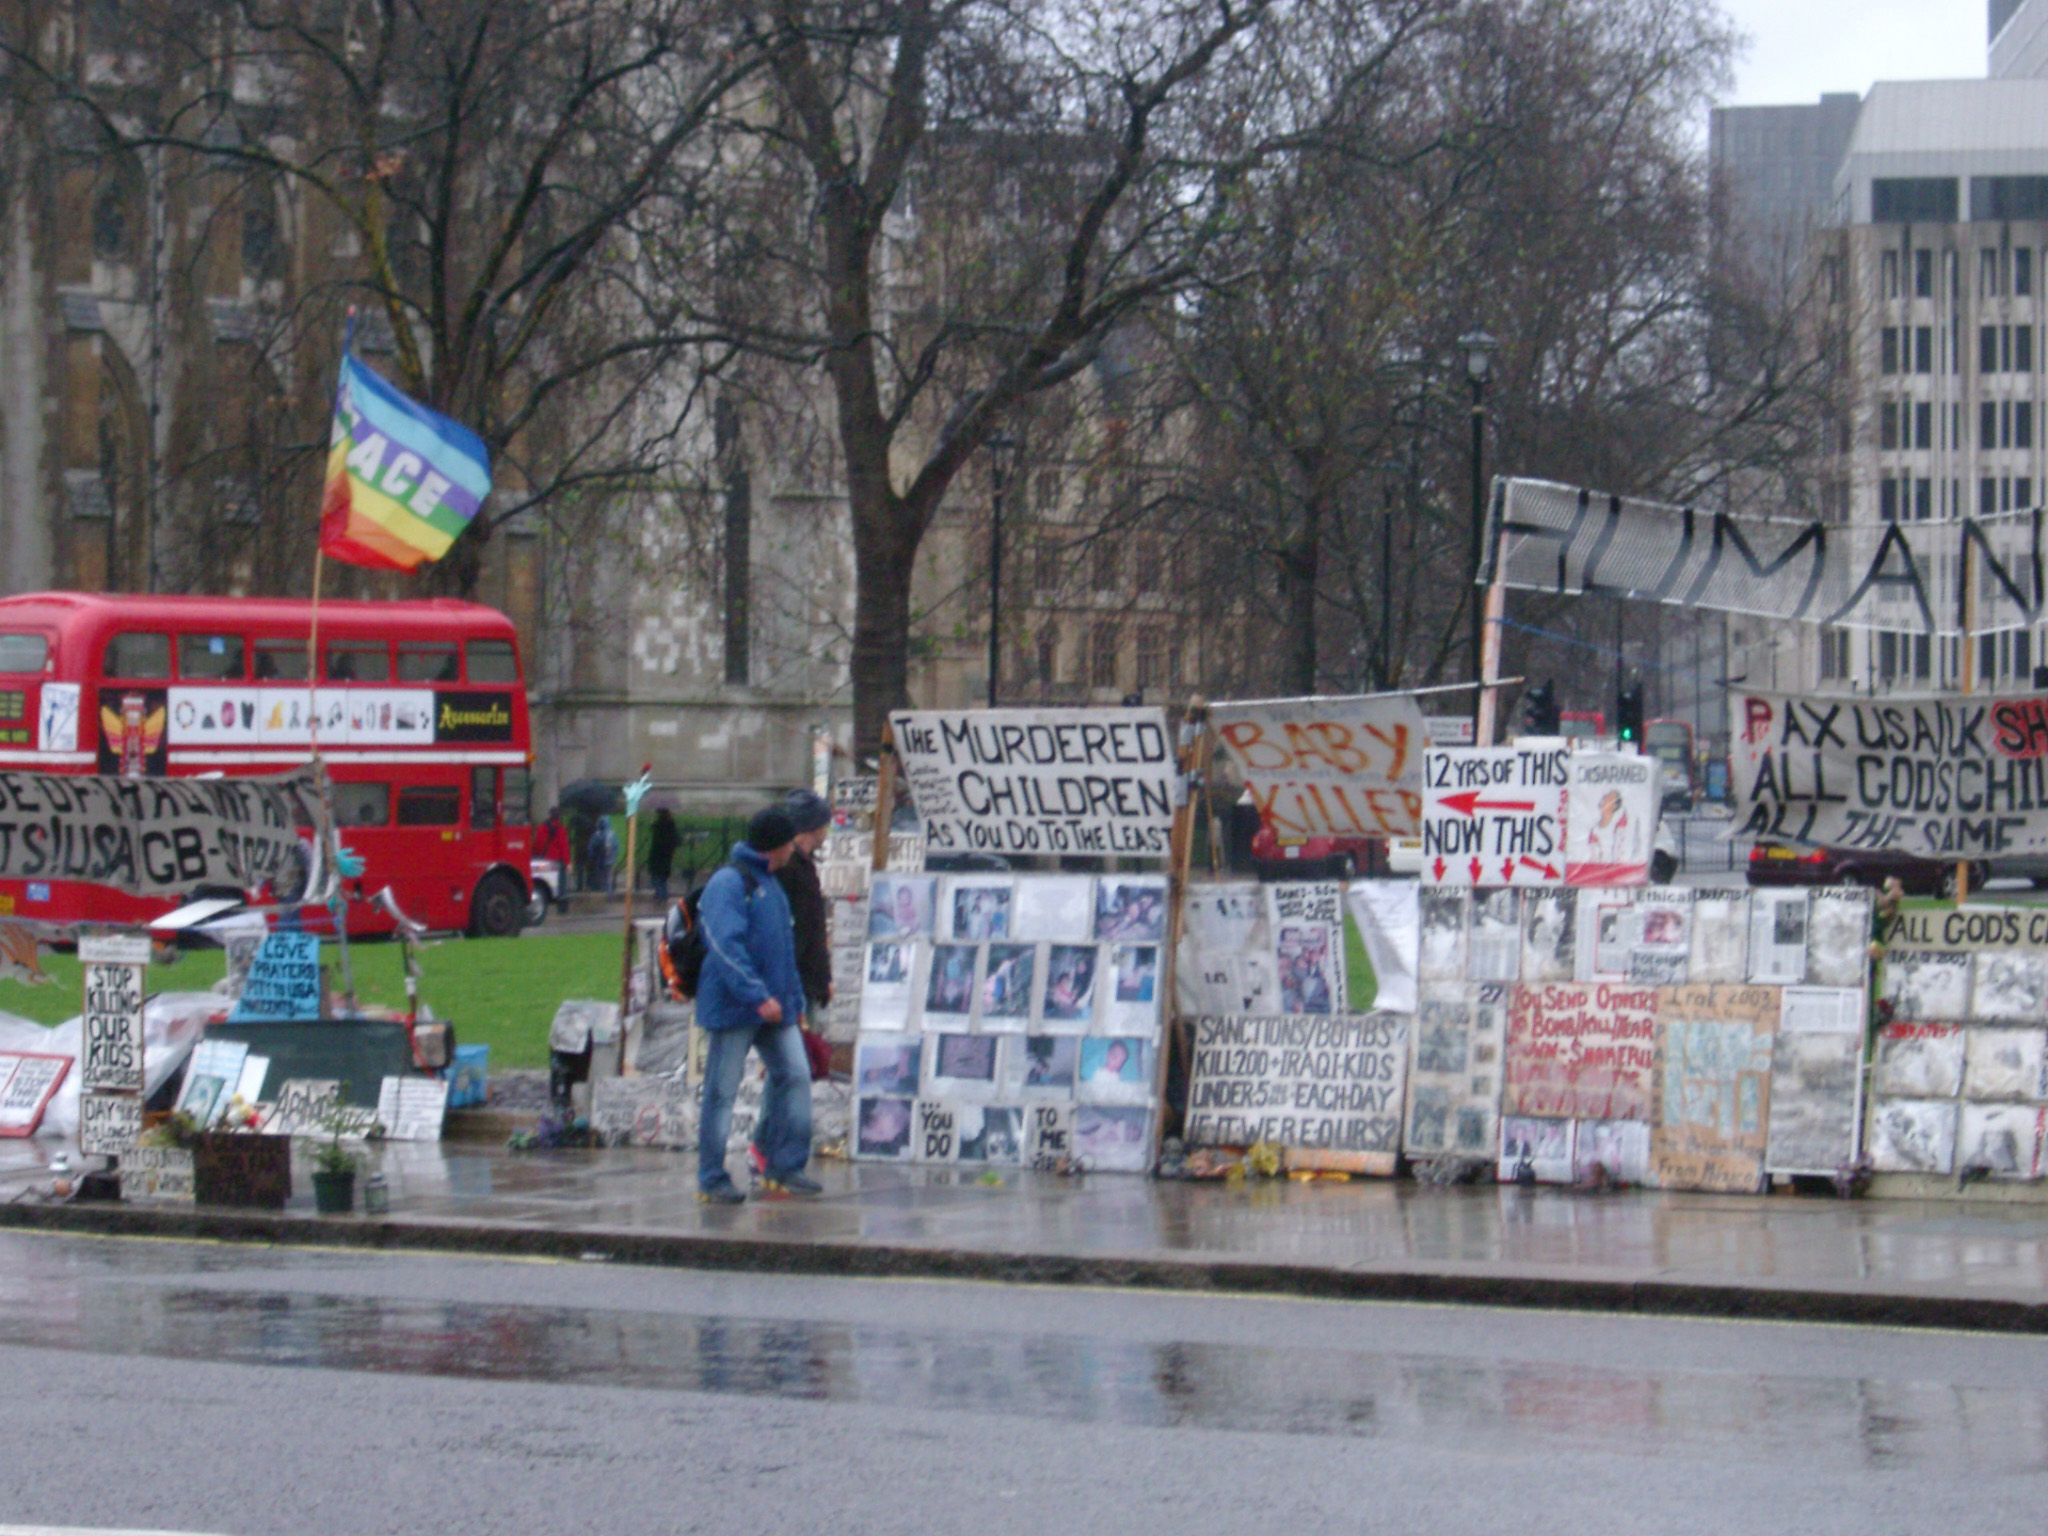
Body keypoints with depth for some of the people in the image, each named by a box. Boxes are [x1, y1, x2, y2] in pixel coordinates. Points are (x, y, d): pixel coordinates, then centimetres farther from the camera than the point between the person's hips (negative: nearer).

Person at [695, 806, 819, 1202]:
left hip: (774, 1007, 9)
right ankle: (712, 1180, 2)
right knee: (722, 1091, -3)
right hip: (735, 1007, -8)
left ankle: (785, 1169, 8)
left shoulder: (770, 885, 19)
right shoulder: (728, 883, -11)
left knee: (794, 1076, 1)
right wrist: (758, 996, -26)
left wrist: (795, 1001, 22)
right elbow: (726, 946, -21)